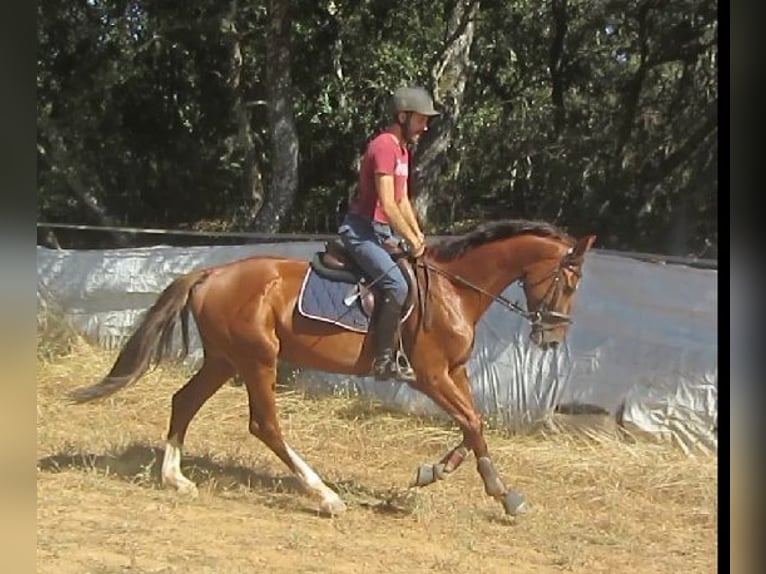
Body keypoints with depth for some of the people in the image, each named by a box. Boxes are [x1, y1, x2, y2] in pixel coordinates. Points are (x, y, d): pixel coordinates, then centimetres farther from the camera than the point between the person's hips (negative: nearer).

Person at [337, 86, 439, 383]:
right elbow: (387, 204, -21)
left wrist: (418, 236, 6)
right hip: (362, 231, -11)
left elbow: (403, 201, 18)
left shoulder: (402, 149, 15)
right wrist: (412, 240, -15)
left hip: (384, 232, 11)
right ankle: (383, 360, -21)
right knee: (397, 285, -26)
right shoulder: (383, 146, -17)